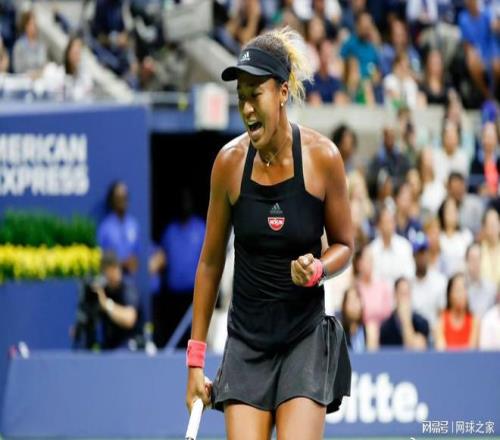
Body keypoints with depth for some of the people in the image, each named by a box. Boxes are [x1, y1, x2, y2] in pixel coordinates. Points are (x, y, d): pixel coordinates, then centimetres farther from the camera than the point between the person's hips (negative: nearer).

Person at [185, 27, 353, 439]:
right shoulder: (230, 161, -5)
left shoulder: (322, 156, -8)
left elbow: (344, 244, 6)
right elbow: (210, 262, 5)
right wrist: (195, 359, 4)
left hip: (306, 334, -1)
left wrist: (317, 268, -18)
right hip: (247, 339, 1)